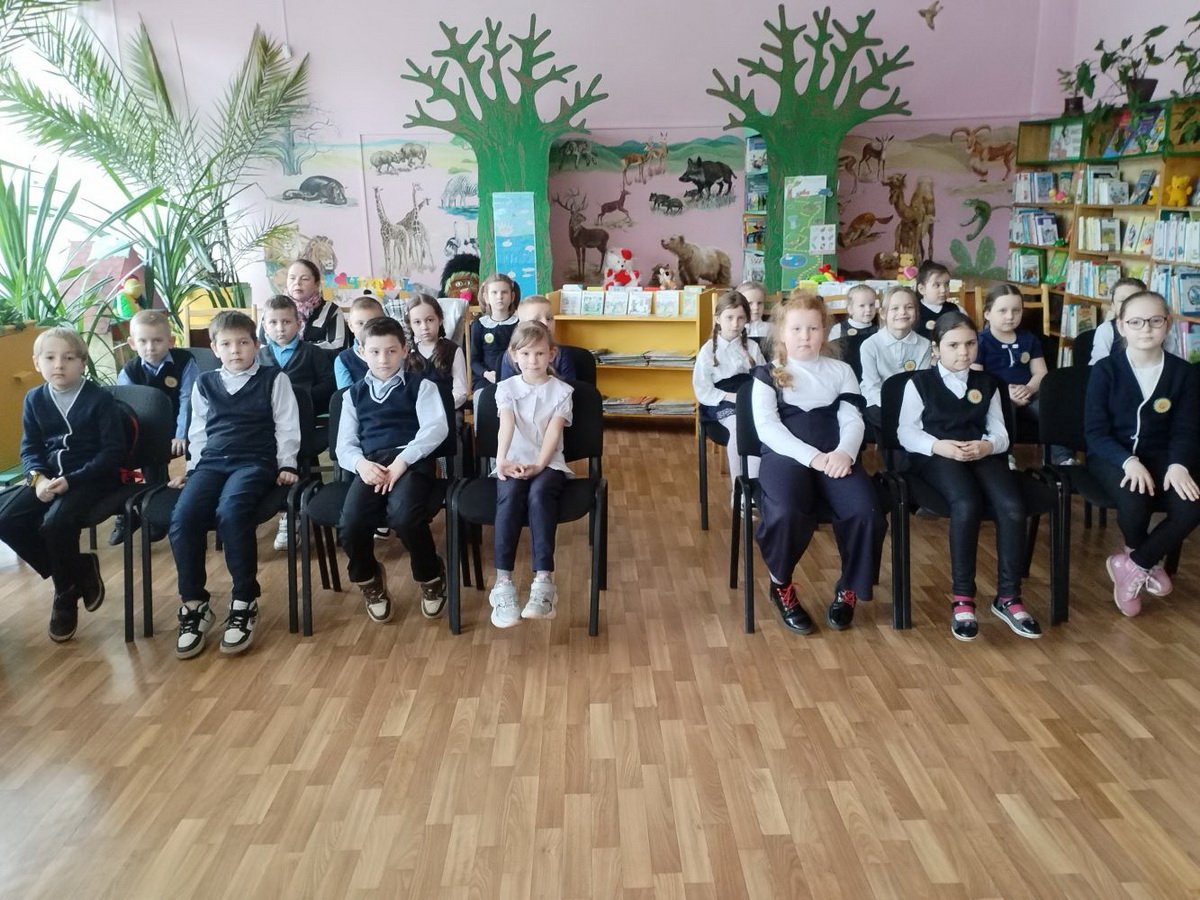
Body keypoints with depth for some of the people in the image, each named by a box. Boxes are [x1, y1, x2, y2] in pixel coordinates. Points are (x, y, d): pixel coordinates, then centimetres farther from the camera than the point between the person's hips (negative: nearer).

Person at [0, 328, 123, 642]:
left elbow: (113, 451, -12)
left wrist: (71, 480, -20)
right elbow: (29, 449, 8)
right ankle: (79, 571, 1)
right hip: (49, 476, 6)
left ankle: (66, 595, -1)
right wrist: (39, 477, -15)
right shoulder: (34, 399, 7)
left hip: (92, 477, -6)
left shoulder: (100, 398, -8)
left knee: (55, 521, -29)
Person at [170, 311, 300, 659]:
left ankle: (244, 603, -23)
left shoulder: (274, 379, 9)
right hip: (211, 462, 4)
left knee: (230, 512, -35)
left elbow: (287, 427, 7)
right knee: (182, 517, -26)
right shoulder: (204, 383, 20)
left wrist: (286, 465, -2)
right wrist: (192, 468, 18)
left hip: (255, 461, -4)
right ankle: (193, 605, -13)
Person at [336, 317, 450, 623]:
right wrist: (360, 463, -10)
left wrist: (402, 461, -16)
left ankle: (431, 578, -1)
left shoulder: (421, 386, 11)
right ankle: (369, 581, 10)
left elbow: (436, 427, -5)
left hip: (412, 460, -3)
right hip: (370, 465, 3)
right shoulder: (354, 394, 21)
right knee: (350, 525, -25)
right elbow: (345, 444, 14)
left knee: (404, 517, -33)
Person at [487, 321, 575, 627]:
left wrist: (539, 466, -24)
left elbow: (553, 432, -7)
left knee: (539, 493, -35)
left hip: (549, 464, -1)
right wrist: (502, 461, -30)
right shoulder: (506, 388, 8)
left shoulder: (562, 391, 6)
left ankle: (544, 580, -39)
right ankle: (503, 581, -35)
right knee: (510, 494, -33)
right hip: (513, 464, 1)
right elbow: (506, 425, -11)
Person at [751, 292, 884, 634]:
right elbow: (767, 426, -2)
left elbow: (853, 420, 9)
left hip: (834, 456, 3)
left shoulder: (840, 370, 21)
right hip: (786, 455, -2)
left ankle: (848, 590, 1)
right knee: (786, 513, -35)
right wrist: (812, 456, -16)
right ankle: (781, 586, -3)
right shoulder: (768, 374, 12)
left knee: (865, 512, -27)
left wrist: (844, 452, -15)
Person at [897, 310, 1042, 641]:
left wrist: (987, 446, -12)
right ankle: (962, 598, -24)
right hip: (937, 457, -4)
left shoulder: (987, 383, 19)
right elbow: (906, 432, 1)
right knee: (967, 505, -35)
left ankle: (1008, 597, -15)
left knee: (1012, 507, -27)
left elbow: (1000, 432, 12)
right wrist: (940, 445, -17)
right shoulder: (920, 382, 7)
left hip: (982, 453, 4)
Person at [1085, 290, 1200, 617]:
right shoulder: (1105, 369, -8)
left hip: (1159, 455, 3)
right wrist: (1128, 461, -27)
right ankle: (1147, 562, 2)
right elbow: (1095, 431, -10)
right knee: (1134, 501, -34)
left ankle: (1131, 565, -4)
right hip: (1112, 455, -3)